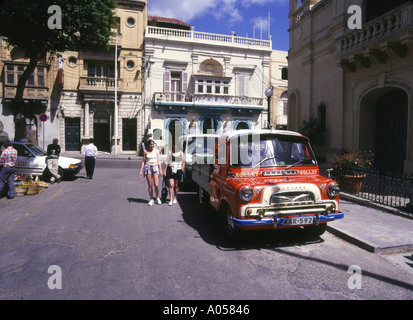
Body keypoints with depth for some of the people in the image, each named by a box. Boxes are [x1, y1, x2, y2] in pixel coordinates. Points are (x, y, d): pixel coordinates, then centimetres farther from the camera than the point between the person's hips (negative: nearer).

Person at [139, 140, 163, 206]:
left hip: (155, 167, 0)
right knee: (150, 185, 1)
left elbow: (159, 161, 6)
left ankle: (157, 198, 14)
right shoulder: (145, 151, 6)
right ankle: (151, 199, 13)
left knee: (156, 185, -9)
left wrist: (160, 170, 1)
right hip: (148, 167, 0)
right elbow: (143, 161, 9)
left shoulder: (156, 151, 6)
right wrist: (141, 170, 3)